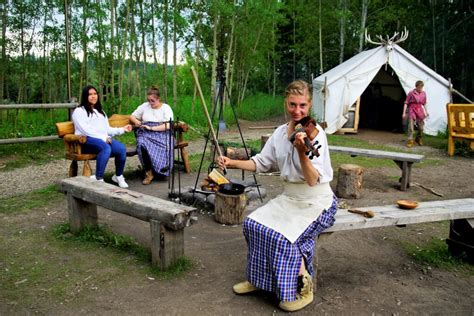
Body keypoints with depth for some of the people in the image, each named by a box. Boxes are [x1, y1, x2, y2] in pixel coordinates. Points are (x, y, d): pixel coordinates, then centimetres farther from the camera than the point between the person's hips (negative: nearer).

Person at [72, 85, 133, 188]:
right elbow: (85, 130, -9)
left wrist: (122, 129, 13)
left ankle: (118, 176, -5)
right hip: (86, 141, -6)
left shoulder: (100, 111, 28)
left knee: (121, 148, -25)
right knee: (106, 148, -39)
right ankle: (98, 178, -33)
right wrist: (103, 138, -16)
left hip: (104, 139, 6)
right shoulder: (79, 111, 4)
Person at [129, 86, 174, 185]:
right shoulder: (144, 106, 15)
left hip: (162, 134, -2)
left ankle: (163, 169, -18)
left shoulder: (166, 108, 5)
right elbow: (132, 116, 23)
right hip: (146, 133, 2)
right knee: (142, 144, -34)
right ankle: (148, 173, -27)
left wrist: (151, 128, -16)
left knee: (166, 145, -37)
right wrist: (136, 121, -2)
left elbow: (168, 126, -9)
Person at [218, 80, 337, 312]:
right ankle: (259, 278, 13)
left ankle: (304, 287, 0)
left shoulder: (315, 134, -18)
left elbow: (313, 181, -25)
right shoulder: (280, 132, 2)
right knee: (252, 223, -8)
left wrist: (302, 151, -39)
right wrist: (233, 163, -3)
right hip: (289, 197, 7)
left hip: (316, 201, -6)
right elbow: (261, 163, 9)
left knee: (284, 236, -25)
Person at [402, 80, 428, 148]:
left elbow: (424, 104, 17)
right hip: (412, 110, -4)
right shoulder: (411, 93, -7)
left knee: (421, 127, 8)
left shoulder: (423, 93, 7)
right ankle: (410, 141, -6)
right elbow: (406, 103, -5)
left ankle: (418, 139, 30)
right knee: (411, 126, -11)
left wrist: (425, 112, 17)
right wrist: (404, 113, -9)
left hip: (419, 110, 4)